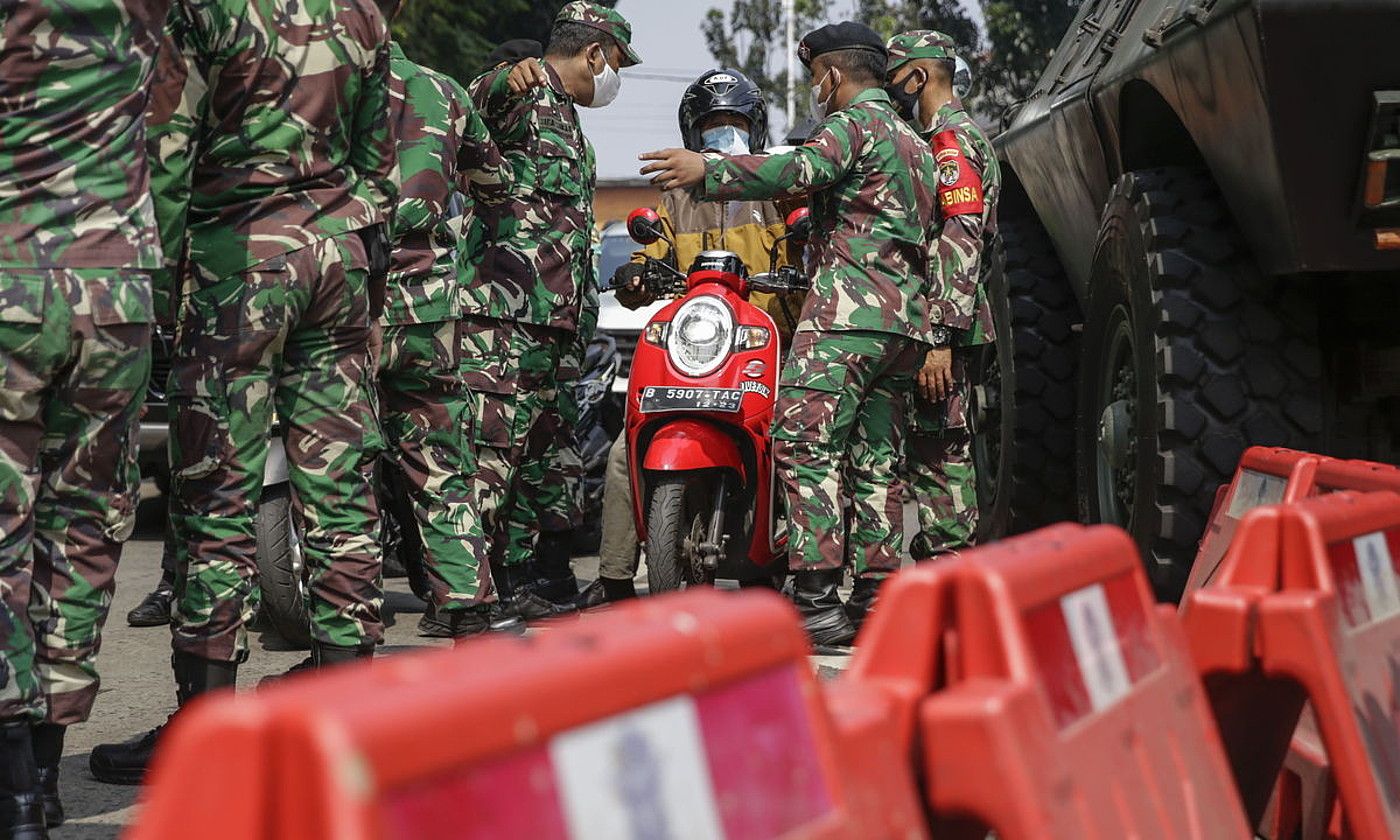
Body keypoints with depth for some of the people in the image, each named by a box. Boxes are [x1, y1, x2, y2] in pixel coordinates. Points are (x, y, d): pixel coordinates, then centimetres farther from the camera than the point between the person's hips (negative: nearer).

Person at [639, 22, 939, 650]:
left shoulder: (855, 122, -2)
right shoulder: (917, 145, 27)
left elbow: (802, 170, -21)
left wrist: (707, 170, -21)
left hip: (847, 311, -9)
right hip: (908, 320, 9)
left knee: (805, 444, -13)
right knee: (876, 461, 9)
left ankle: (816, 600, -22)